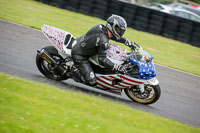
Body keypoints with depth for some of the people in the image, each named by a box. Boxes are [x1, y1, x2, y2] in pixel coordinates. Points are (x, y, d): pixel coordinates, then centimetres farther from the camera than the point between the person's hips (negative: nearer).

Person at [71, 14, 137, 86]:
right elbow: (102, 60, -25)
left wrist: (129, 42, 14)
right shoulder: (103, 41, -28)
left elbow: (115, 36, 16)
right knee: (92, 82, -12)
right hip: (79, 55, -9)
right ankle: (75, 71, 5)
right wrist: (117, 67, -23)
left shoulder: (101, 27, -3)